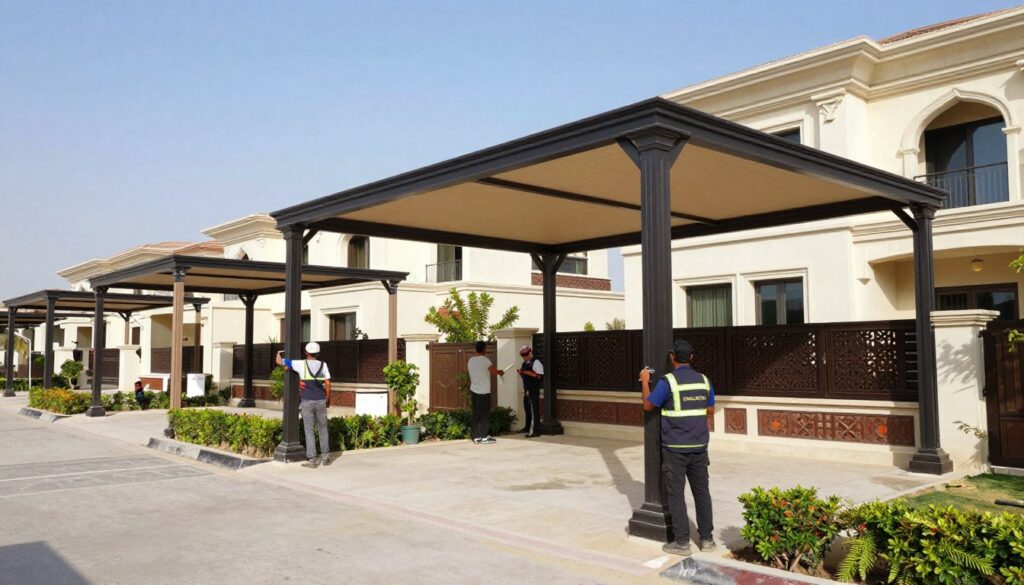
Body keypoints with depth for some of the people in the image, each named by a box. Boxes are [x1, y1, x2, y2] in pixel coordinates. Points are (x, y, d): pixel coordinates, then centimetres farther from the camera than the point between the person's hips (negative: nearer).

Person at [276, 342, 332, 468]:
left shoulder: (301, 364, -5)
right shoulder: (323, 365, 1)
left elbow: (279, 361, 0)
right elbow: (328, 384, 0)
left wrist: (279, 353, 22)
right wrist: (328, 399, 14)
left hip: (307, 402, -2)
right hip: (320, 401, 2)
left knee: (309, 431, 1)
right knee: (323, 429, 14)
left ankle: (312, 460, -1)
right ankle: (325, 457, 16)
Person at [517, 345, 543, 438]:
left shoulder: (536, 362, -11)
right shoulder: (525, 363, 14)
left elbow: (540, 376, -19)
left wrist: (528, 372, -23)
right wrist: (520, 373, 2)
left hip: (534, 391, -9)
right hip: (526, 390, 9)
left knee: (535, 410, -7)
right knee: (527, 409, 19)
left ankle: (536, 431, -6)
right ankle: (527, 428, 33)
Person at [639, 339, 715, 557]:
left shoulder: (668, 381, -13)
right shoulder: (703, 380, 3)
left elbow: (648, 405, -3)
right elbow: (710, 411, 13)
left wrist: (645, 382, 9)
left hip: (675, 447, -5)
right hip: (699, 446, 5)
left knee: (676, 494, 2)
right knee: (701, 491, 13)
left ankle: (682, 542, 4)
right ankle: (706, 538, 19)